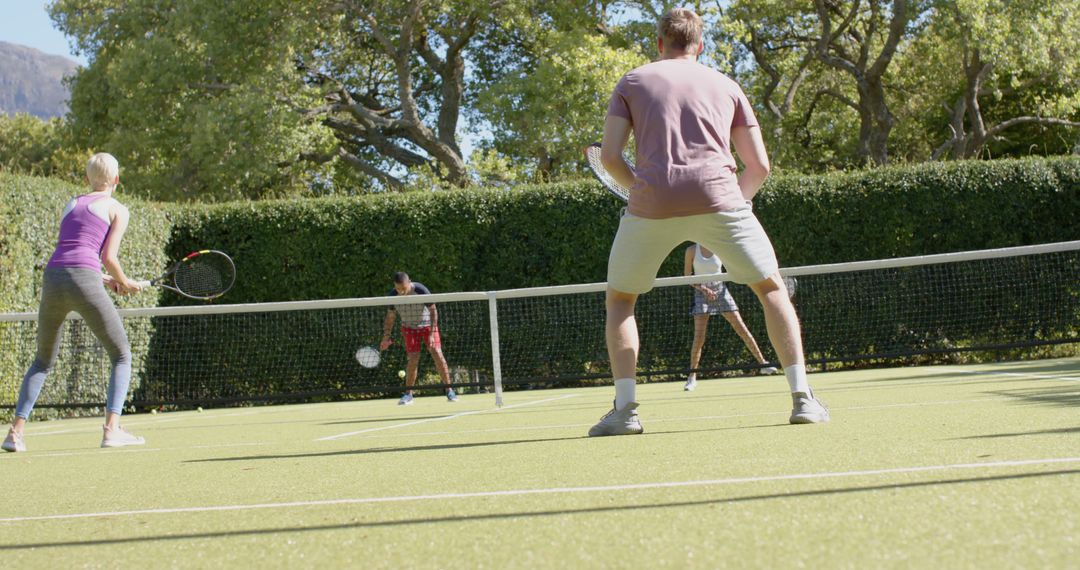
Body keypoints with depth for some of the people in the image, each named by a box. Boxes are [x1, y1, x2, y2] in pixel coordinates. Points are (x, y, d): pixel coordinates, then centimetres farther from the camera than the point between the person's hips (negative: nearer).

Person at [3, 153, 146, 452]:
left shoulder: (71, 205, 25)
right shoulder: (118, 210, 9)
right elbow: (108, 257, -1)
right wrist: (124, 282, 17)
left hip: (52, 280, 5)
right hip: (84, 284, -5)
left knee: (43, 361, 20)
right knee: (122, 356, 10)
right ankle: (112, 428, -4)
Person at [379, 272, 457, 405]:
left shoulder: (421, 290, -26)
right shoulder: (393, 296, -15)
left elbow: (433, 311, -18)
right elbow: (390, 317, 1)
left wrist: (432, 333, -24)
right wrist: (386, 337, -2)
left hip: (427, 325, -2)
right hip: (409, 328, 2)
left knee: (437, 354, -13)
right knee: (413, 359, -11)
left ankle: (449, 391, -6)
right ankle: (408, 394, 2)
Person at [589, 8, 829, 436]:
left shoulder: (632, 82, 18)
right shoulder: (726, 87, 22)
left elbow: (609, 155, 6)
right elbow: (759, 165, 16)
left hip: (651, 204, 0)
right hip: (718, 197, 1)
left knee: (619, 300, 19)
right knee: (771, 288, 17)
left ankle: (625, 408, 6)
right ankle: (803, 398, 6)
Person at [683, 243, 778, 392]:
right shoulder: (691, 251, -4)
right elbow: (687, 276, -2)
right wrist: (703, 289, -15)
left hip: (720, 291, 2)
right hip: (702, 294, -2)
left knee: (742, 329, -4)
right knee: (699, 338, -9)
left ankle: (762, 363, 3)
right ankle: (692, 377, 1)